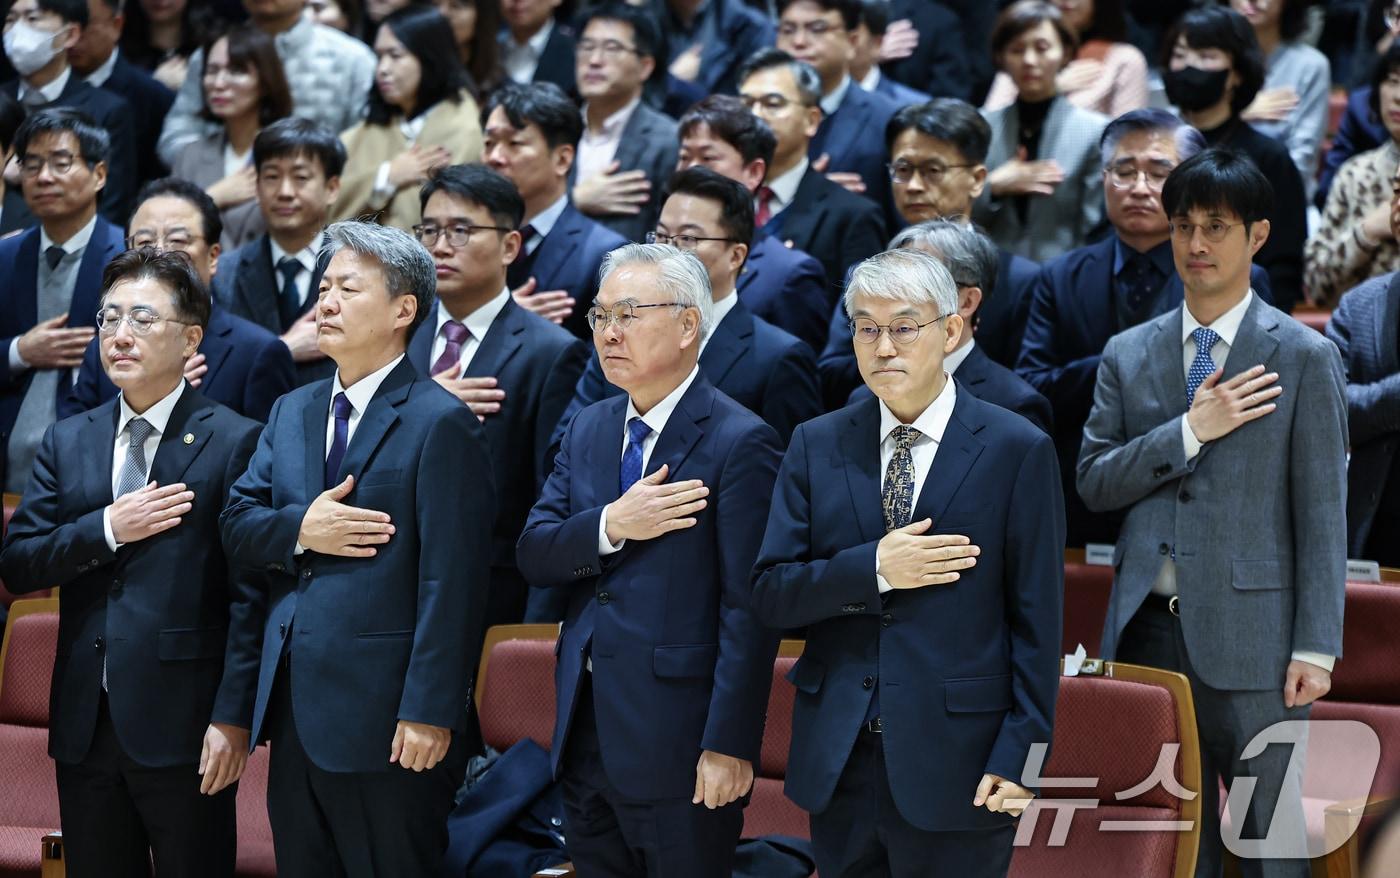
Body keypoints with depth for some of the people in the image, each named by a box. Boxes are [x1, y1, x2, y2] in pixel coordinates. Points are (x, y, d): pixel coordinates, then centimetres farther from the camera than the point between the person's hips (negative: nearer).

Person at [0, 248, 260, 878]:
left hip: (182, 728, -5)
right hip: (85, 725, 5)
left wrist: (233, 717, -15)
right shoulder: (67, 442, 12)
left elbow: (250, 595, -8)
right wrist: (106, 530, -10)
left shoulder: (234, 442, -4)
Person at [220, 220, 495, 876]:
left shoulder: (440, 422, -9)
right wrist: (299, 530, -11)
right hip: (292, 710, 7)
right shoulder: (292, 412, 15)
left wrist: (429, 712, -19)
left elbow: (450, 582, -15)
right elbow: (236, 525, 10)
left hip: (382, 720, -7)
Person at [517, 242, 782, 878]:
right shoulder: (588, 430, 12)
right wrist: (611, 527, -15)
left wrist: (728, 747, -19)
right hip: (586, 738, 7)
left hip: (677, 749, -7)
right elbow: (533, 556, 5)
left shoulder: (738, 442, -11)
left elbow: (748, 611, -15)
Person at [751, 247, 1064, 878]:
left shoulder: (1017, 450, -3)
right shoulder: (816, 445, 7)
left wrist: (1019, 756, -9)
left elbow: (1035, 620, -4)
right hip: (837, 762, 3)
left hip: (956, 764, -3)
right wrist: (874, 570, -14)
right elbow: (770, 595, 2)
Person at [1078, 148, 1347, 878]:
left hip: (1250, 638, -4)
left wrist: (1316, 647, -9)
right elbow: (1093, 481, 3)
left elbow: (1323, 511, -3)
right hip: (1149, 628, 4)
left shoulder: (1304, 358, 0)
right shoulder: (1127, 356, 11)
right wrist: (1190, 431, -11)